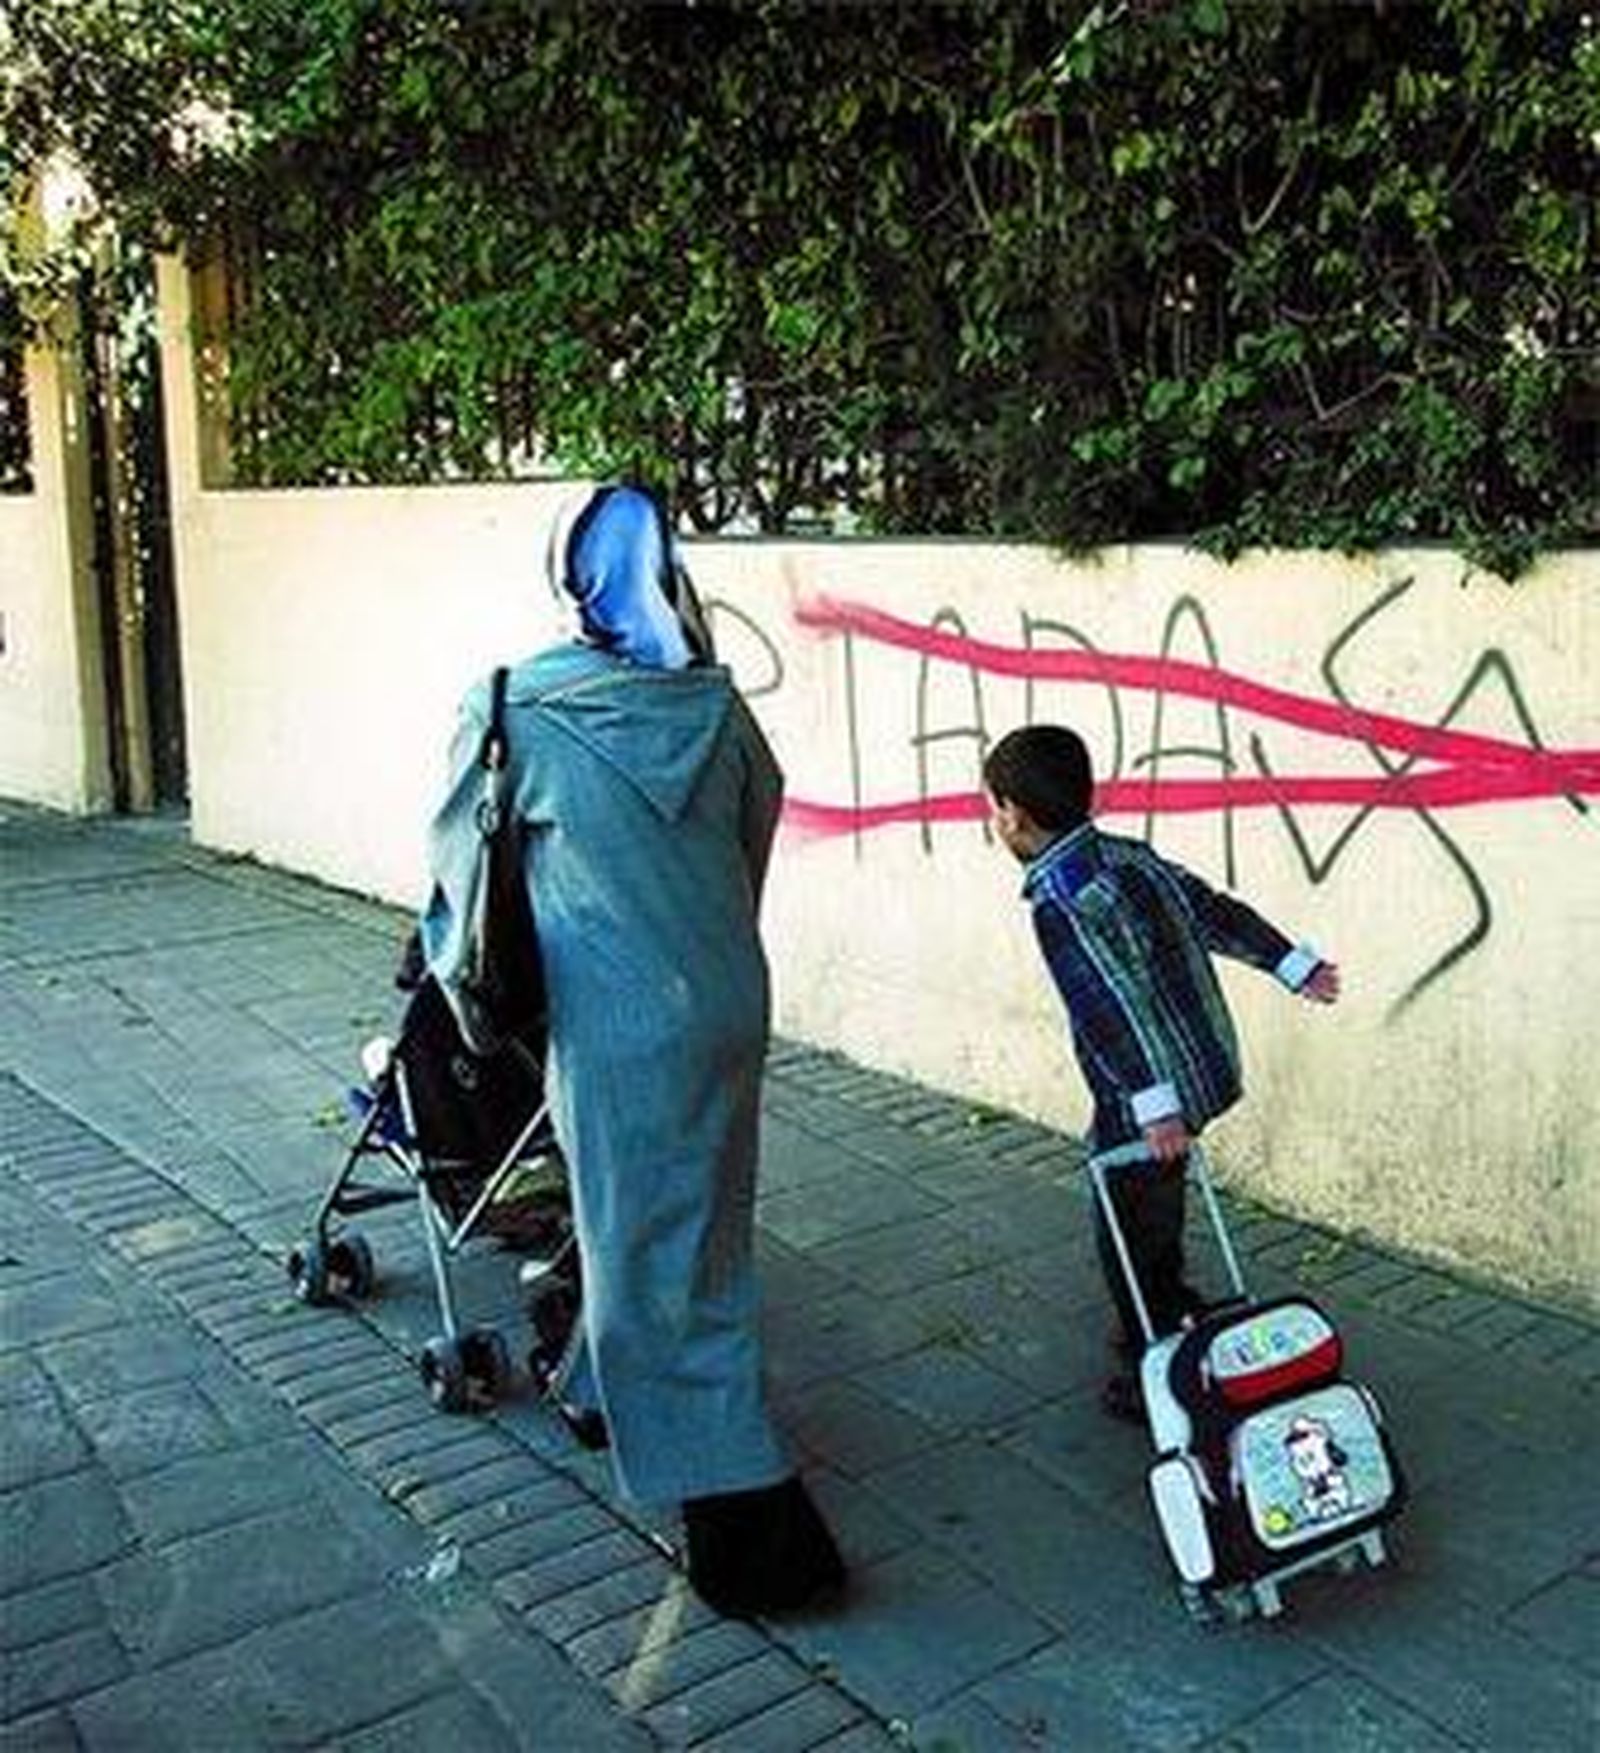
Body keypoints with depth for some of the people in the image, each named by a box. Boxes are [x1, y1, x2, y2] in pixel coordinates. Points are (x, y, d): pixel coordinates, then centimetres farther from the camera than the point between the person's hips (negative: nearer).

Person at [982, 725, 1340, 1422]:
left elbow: (1109, 1007, -28)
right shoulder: (1132, 856, 5)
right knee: (1156, 1217, 26)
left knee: (1127, 1237, 8)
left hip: (1147, 1099, -9)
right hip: (1204, 1071, 9)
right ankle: (1172, 1318, 42)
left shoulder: (1059, 905, -21)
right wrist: (1295, 965, 20)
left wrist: (1152, 1104, -32)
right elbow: (1218, 910, 11)